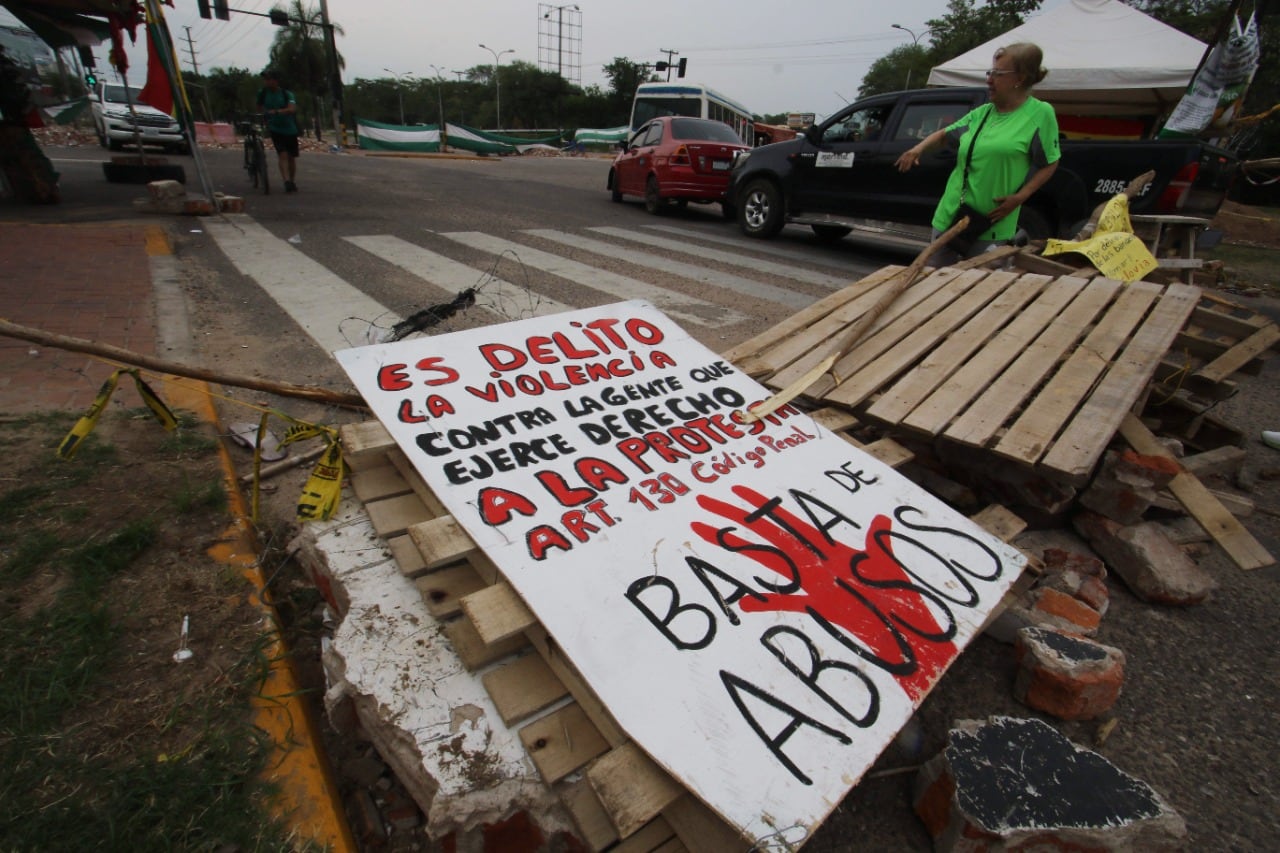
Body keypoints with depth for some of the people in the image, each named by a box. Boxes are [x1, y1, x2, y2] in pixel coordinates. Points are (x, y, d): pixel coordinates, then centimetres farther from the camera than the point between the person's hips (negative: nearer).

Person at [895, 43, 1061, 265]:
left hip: (990, 224, -5)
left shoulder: (1040, 113, -5)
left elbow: (1049, 164, -2)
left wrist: (1019, 197, -15)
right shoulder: (981, 112, 8)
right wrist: (919, 148, 1)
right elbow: (945, 134, 21)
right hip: (951, 213, 5)